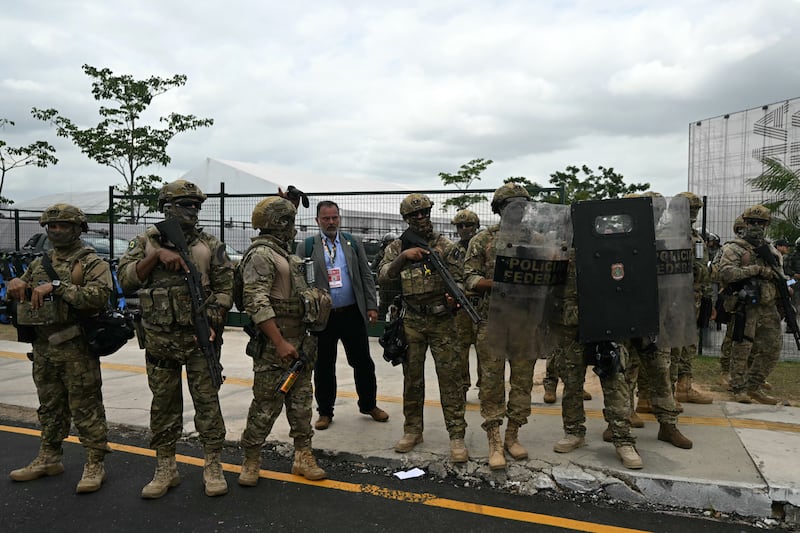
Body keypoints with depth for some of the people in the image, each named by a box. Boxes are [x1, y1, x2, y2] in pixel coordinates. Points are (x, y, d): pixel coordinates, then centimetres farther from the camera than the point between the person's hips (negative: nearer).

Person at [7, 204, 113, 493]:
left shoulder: (92, 262, -6)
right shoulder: (40, 262, 15)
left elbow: (99, 294, -22)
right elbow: (16, 289, 24)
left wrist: (57, 286, -25)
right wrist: (16, 285, -1)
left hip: (76, 349, -7)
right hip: (43, 347, 7)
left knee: (86, 408, -1)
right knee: (50, 406, 19)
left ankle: (95, 465, 8)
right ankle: (49, 459, 33)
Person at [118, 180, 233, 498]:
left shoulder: (210, 245, 3)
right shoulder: (146, 242, 6)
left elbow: (224, 287, 1)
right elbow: (125, 279, -3)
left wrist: (212, 324, -11)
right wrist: (156, 256, -15)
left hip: (199, 337, -1)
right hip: (159, 339, 2)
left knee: (207, 400, 2)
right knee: (164, 403, 11)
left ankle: (213, 466, 15)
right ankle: (165, 469, 24)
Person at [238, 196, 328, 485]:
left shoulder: (285, 254, 16)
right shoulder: (261, 255, -14)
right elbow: (257, 304, -22)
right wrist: (280, 343, -23)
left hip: (299, 341, 9)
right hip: (274, 345, -9)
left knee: (301, 401, 12)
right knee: (266, 405, 1)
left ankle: (303, 456, 22)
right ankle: (251, 461, 17)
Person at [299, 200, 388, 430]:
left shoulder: (353, 243, 7)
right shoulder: (306, 247, 1)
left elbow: (366, 276, 6)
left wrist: (371, 306, -1)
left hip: (352, 314, 2)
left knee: (363, 362, 10)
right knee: (323, 366, 9)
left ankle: (368, 404, 29)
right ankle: (325, 411, 25)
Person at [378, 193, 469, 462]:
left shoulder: (446, 246, 3)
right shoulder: (397, 247, 5)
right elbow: (382, 277, -8)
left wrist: (455, 296, -22)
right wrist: (403, 256, -24)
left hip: (442, 321, -1)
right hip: (411, 323, 2)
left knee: (450, 378, -2)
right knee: (412, 378, 10)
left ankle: (457, 436, 6)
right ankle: (412, 430, 24)